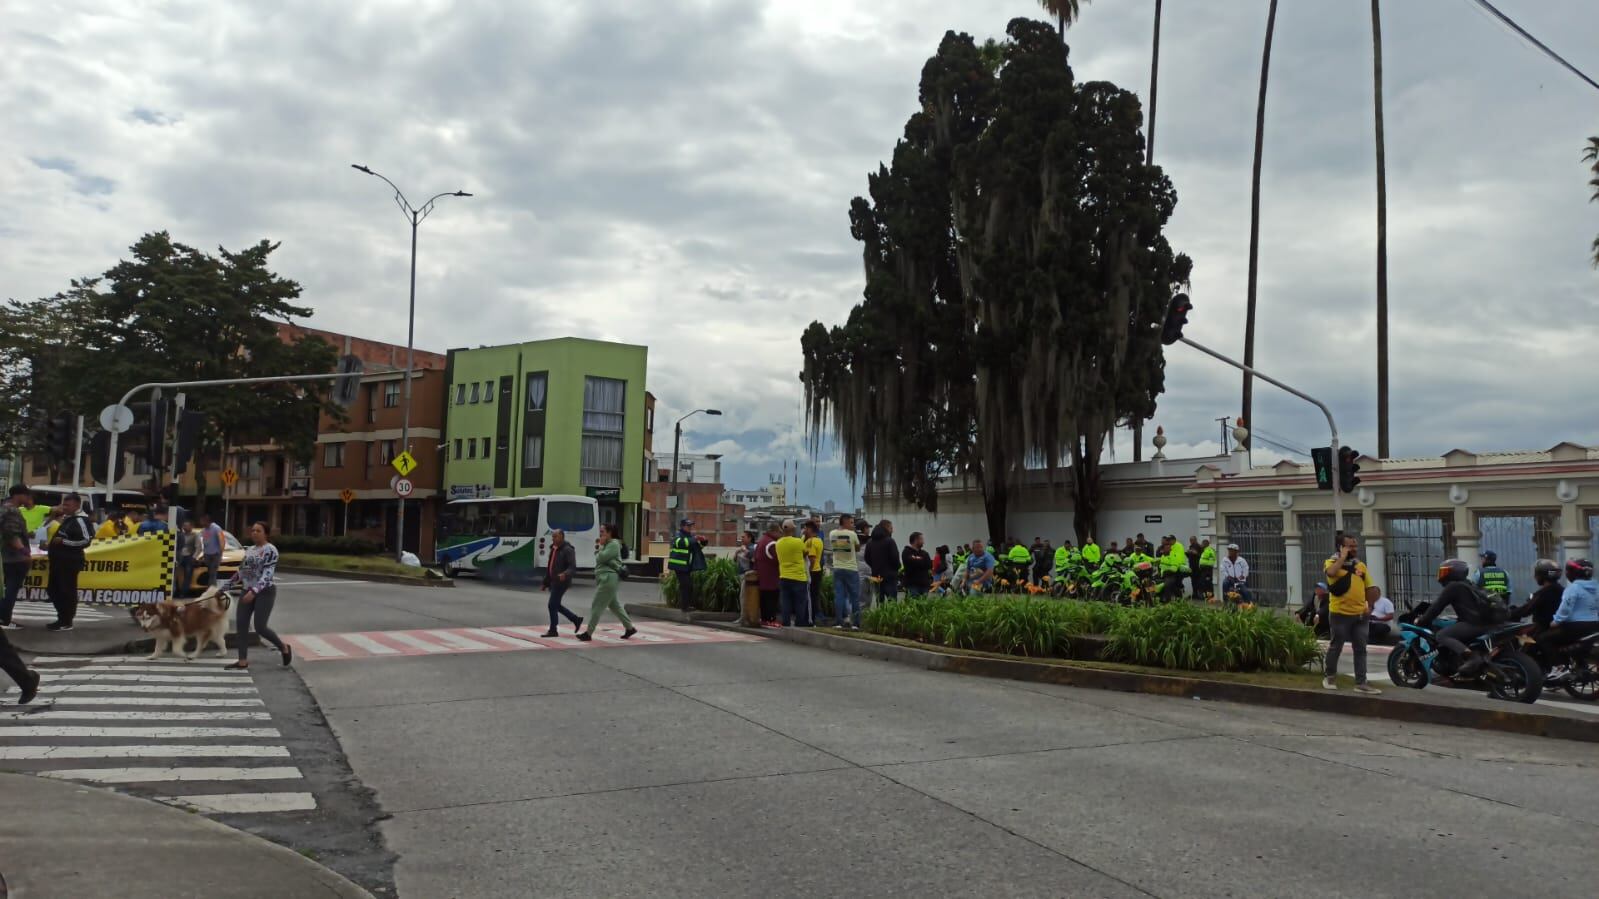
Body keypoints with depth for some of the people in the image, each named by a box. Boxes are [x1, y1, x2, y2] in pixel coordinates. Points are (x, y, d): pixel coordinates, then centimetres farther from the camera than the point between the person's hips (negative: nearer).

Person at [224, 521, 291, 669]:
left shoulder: (270, 550, -12)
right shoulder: (249, 550, 13)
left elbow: (267, 574, -20)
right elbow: (241, 571, 21)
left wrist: (254, 591, -28)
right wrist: (227, 586, 16)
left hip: (265, 592, -8)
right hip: (248, 591, 8)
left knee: (260, 627, -10)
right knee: (241, 625, 1)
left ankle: (284, 647, 13)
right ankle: (243, 661, 8)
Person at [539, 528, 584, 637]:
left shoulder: (568, 550, -14)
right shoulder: (553, 549, 13)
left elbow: (573, 567, -22)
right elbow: (549, 567, 20)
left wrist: (565, 574, -42)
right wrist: (545, 582, 21)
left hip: (561, 582, -9)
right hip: (554, 582, 9)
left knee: (553, 605, -7)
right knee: (556, 605, 14)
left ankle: (553, 630, 4)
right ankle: (576, 620, 26)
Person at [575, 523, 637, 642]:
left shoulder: (614, 544, -12)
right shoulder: (606, 544, 18)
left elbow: (602, 557, -20)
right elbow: (599, 558, 8)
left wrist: (601, 547, -6)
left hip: (608, 578, -10)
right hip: (603, 578, 10)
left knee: (597, 606, -6)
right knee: (614, 605, 15)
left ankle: (589, 633, -2)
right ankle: (630, 628, 21)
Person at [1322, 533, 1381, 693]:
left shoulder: (1360, 565, 11)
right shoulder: (1332, 562, -5)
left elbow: (1369, 588, 15)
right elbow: (1331, 572, -31)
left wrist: (1369, 606, 2)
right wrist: (1343, 557, -18)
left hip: (1359, 614, 5)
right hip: (1340, 614, -5)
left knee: (1360, 649, 4)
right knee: (1336, 647, 7)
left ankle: (1361, 683, 8)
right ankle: (1330, 676, 23)